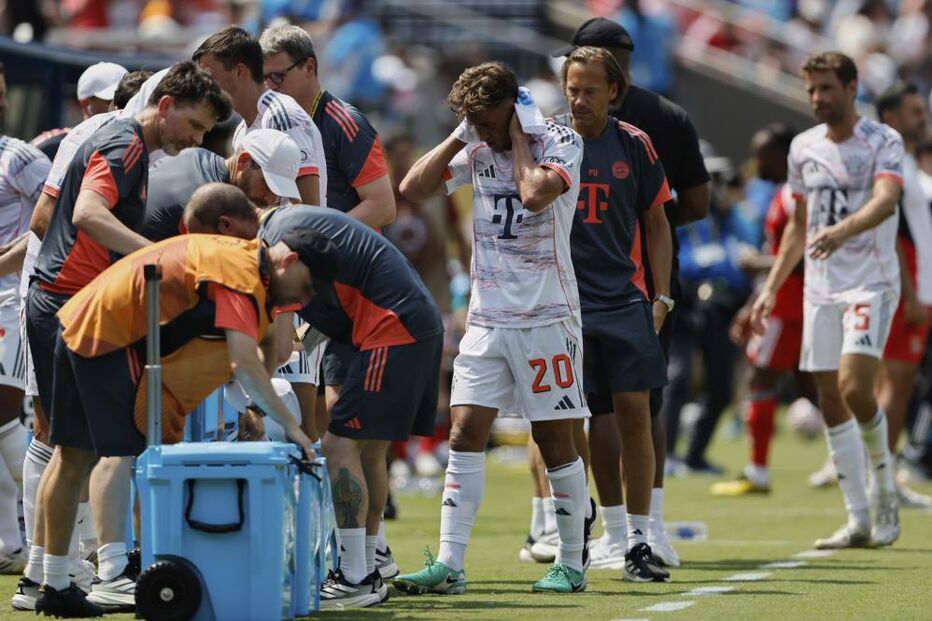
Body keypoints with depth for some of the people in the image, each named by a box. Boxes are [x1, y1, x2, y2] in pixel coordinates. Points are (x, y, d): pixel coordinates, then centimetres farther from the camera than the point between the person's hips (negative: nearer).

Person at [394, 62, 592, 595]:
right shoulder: (477, 151, 8)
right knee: (466, 434, -4)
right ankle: (449, 565, -5)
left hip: (547, 316, -5)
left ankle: (572, 564, 13)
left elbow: (535, 193, -26)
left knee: (556, 440, 1)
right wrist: (460, 135, -3)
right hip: (487, 317, 5)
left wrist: (518, 135, -12)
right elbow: (412, 188, 2)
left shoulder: (560, 143, -7)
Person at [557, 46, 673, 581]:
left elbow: (656, 223, 13)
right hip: (563, 300, 0)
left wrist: (661, 297, 6)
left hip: (624, 299, 0)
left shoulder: (633, 145, 5)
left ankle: (639, 542, -3)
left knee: (634, 413, -6)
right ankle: (615, 538, 11)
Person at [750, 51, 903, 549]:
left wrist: (843, 230, -44)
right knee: (830, 400, 2)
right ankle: (859, 521, 7)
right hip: (820, 287, 6)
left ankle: (883, 483, 6)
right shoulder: (803, 148, 12)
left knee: (854, 387, -20)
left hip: (871, 283, -6)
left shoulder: (882, 142, -7)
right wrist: (771, 289, 16)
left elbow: (885, 200, -26)